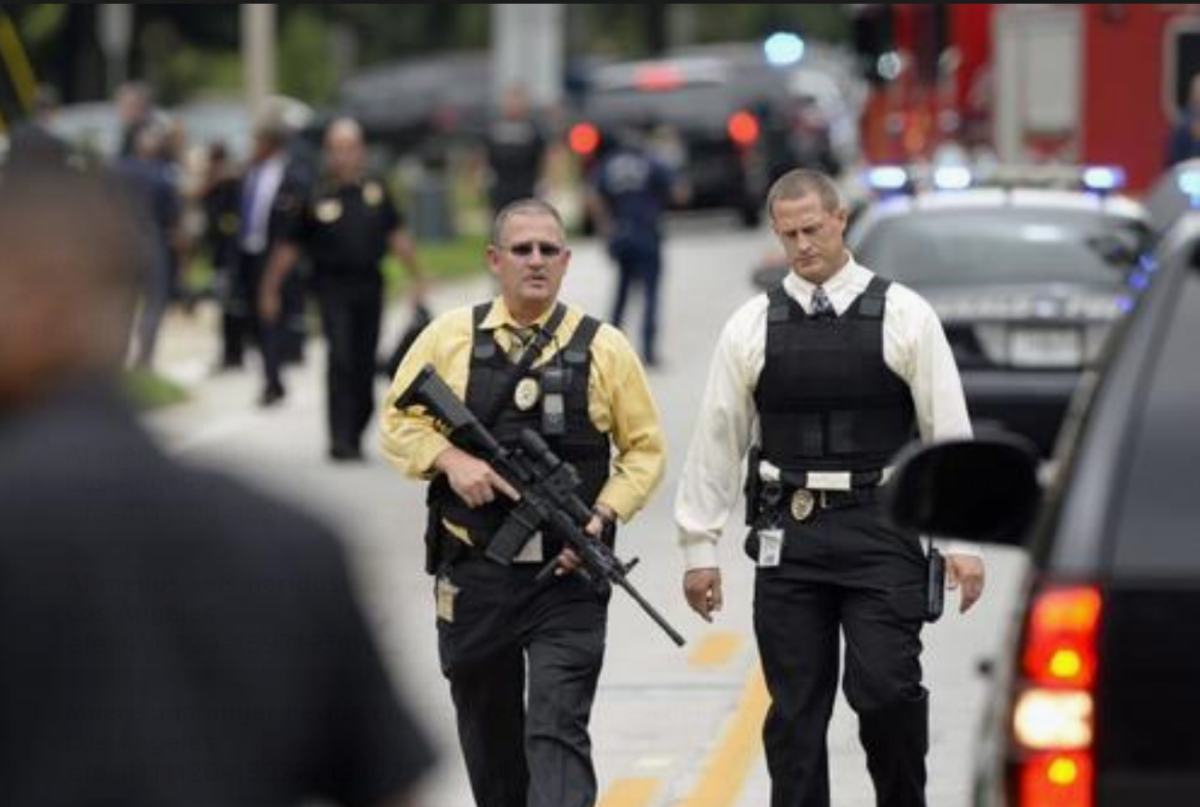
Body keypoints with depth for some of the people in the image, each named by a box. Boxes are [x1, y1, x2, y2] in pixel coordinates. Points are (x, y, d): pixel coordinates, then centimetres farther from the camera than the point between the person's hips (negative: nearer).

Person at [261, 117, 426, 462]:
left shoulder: (375, 191, 8)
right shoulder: (316, 197, -3)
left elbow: (398, 236, 16)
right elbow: (287, 248, 1)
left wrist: (418, 278, 14)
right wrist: (270, 292, 3)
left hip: (369, 285, 4)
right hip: (333, 287, -4)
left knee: (364, 364, 7)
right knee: (341, 359, -14)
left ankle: (355, 436, 18)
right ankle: (340, 438, -14)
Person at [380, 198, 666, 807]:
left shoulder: (603, 348, 2)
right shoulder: (449, 338, 5)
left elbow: (644, 448, 5)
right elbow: (399, 421, 9)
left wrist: (602, 516, -10)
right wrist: (450, 458, -11)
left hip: (567, 576, -2)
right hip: (474, 577, 2)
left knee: (558, 733, -13)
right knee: (489, 735, 15)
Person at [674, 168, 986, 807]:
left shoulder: (904, 316, 1)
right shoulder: (751, 327, 6)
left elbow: (949, 430, 1)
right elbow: (717, 438, 9)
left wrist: (963, 540, -4)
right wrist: (699, 544, 7)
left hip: (881, 535, -2)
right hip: (789, 538, 2)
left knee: (887, 691, -10)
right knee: (794, 708, 4)